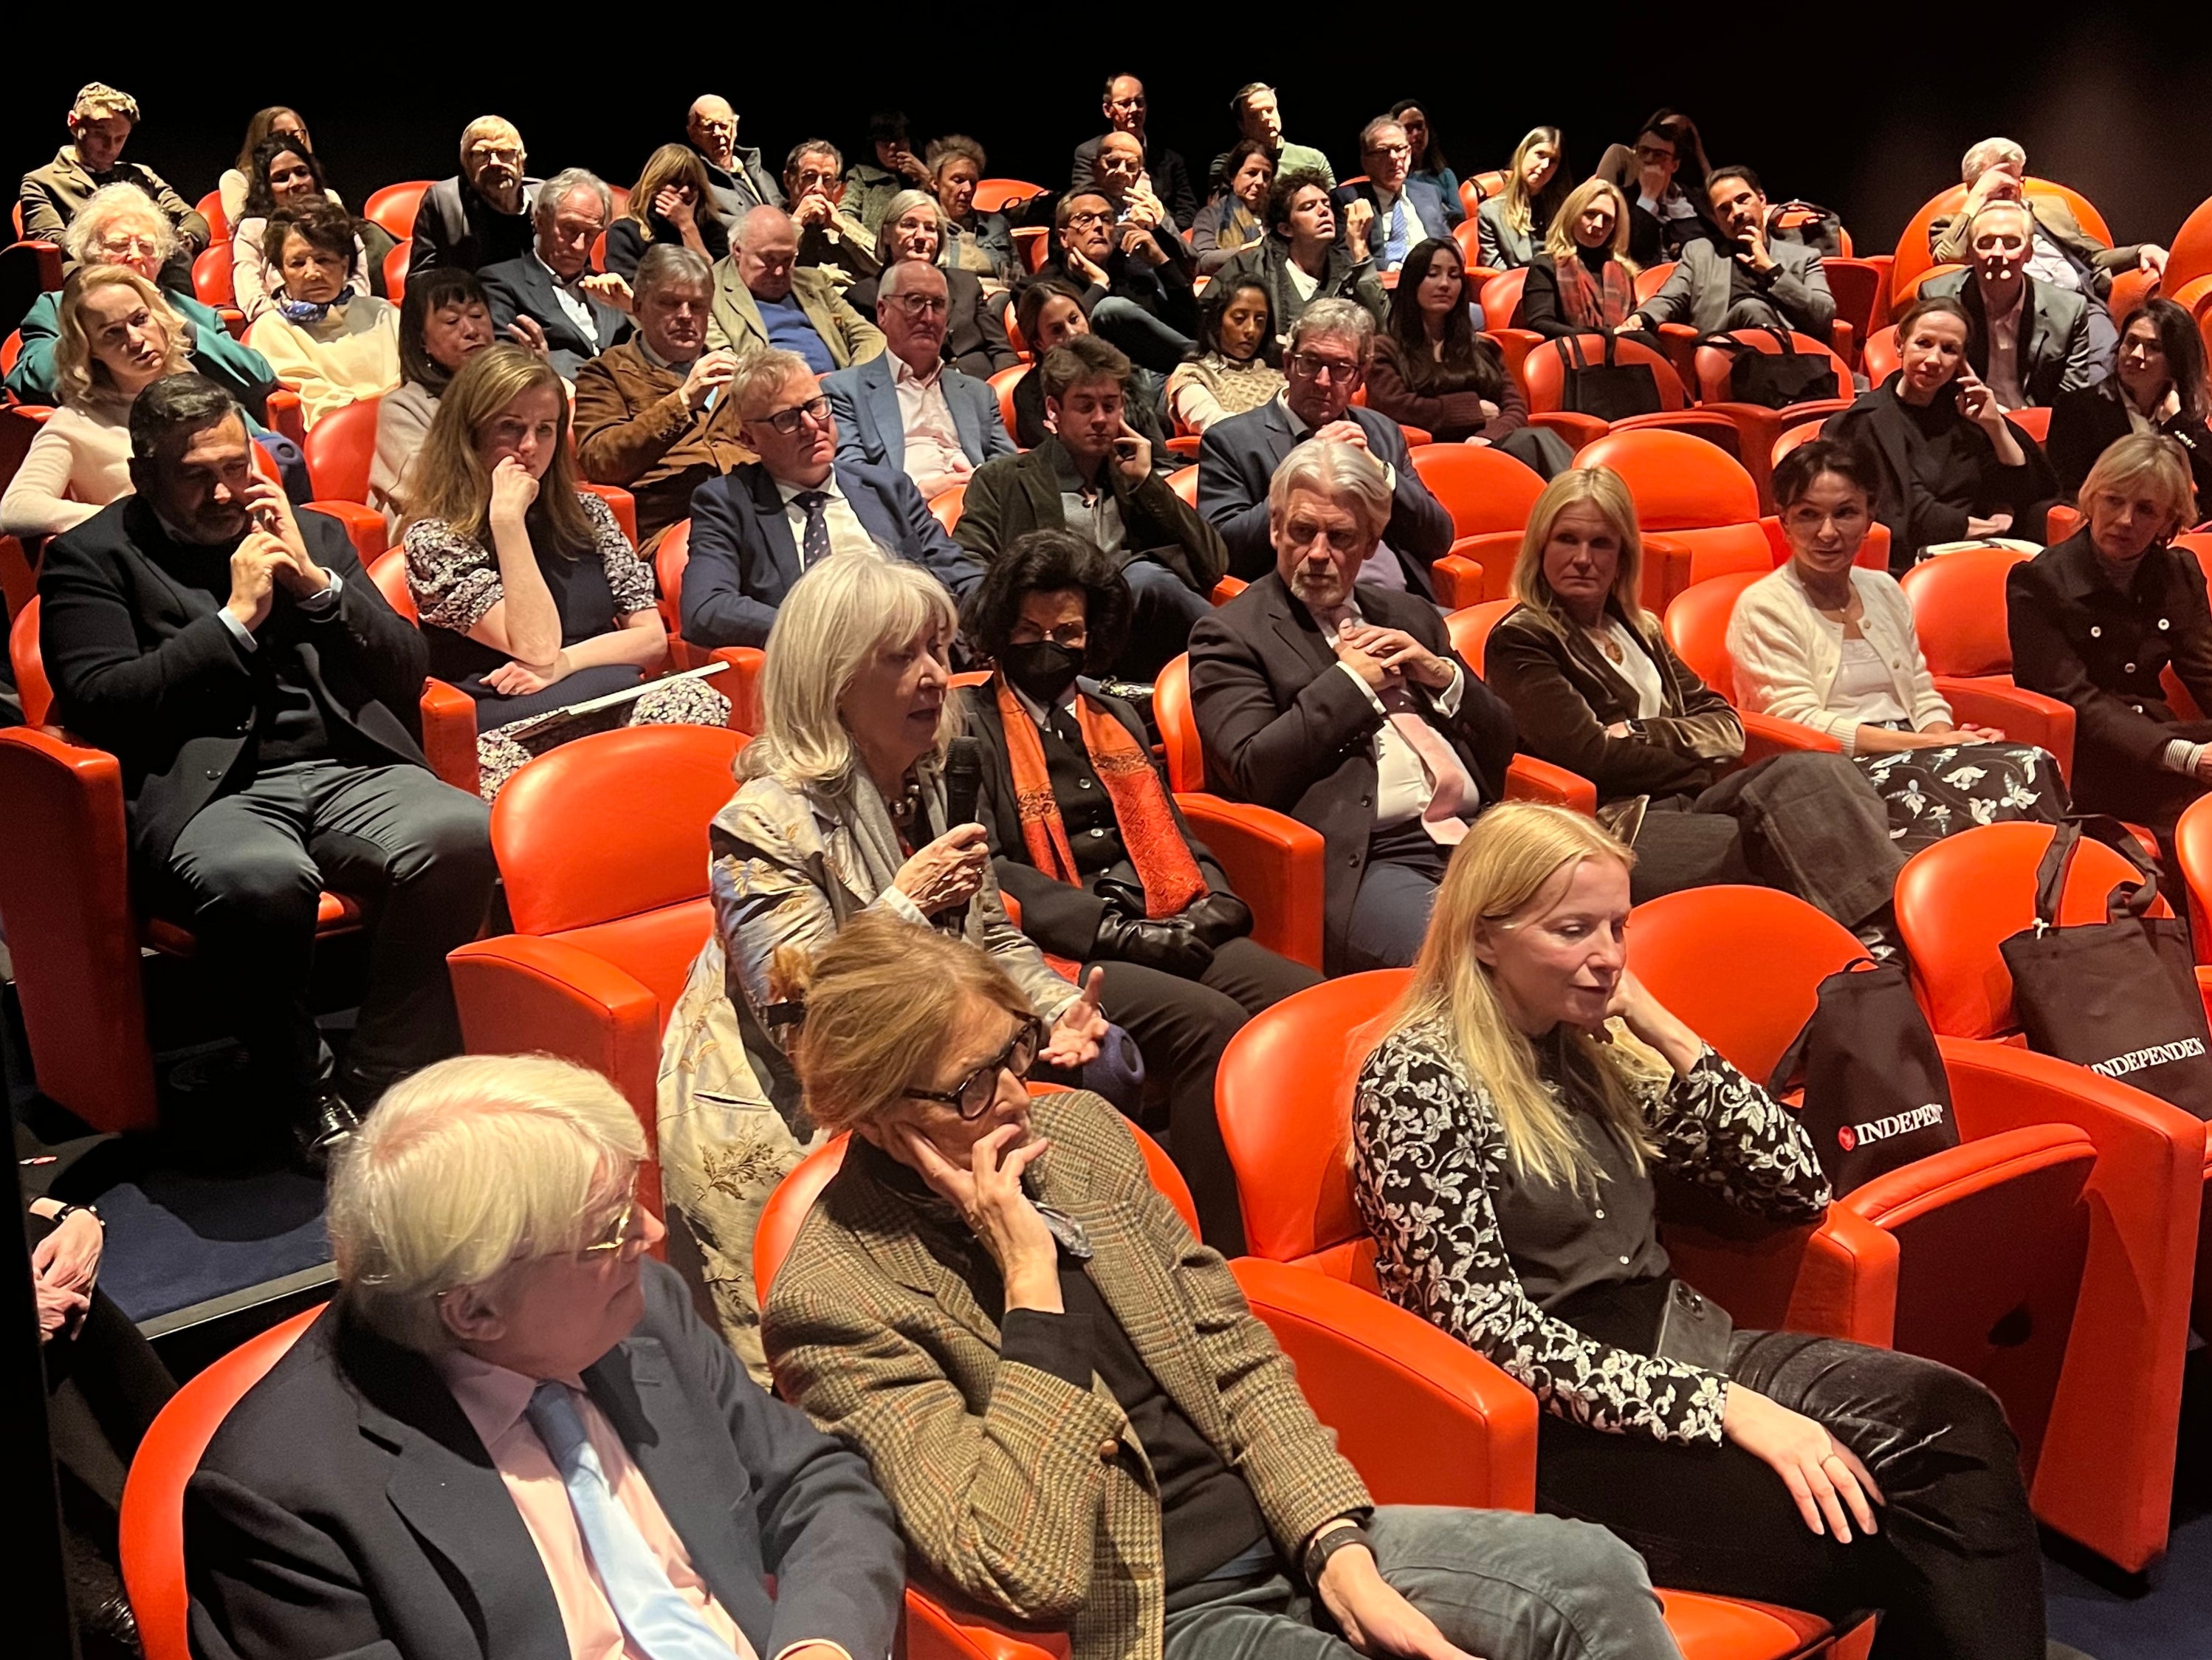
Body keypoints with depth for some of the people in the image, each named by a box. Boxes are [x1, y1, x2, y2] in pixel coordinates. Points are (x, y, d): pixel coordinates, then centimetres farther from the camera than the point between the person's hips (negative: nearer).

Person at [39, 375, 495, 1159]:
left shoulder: (314, 534, 23)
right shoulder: (90, 558, 12)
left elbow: (407, 673, 17)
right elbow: (100, 704, -3)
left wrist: (315, 582, 3)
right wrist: (236, 618, -3)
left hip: (350, 771, 4)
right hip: (210, 792, -3)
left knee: (463, 833, -29)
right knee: (259, 880, -39)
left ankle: (376, 1086, -15)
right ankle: (304, 1096, -12)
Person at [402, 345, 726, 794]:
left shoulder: (586, 513, 18)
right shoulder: (434, 539, 2)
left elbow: (653, 638, 12)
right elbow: (536, 646, -10)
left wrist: (564, 663, -6)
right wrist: (507, 517, -10)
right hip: (511, 736, -4)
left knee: (698, 701, -31)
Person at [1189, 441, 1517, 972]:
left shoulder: (1410, 616, 24)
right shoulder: (1230, 634, 6)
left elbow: (1501, 745, 24)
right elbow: (1254, 774, -8)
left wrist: (1441, 674, 5)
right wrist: (1353, 681, -3)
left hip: (1477, 841, 6)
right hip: (1364, 863, -6)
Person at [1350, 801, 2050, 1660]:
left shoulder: (1592, 1046, 10)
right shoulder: (1417, 1079, -11)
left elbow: (1798, 1192, 11)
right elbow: (1491, 1331, -18)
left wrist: (1669, 1036, -1)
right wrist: (1725, 1408, -23)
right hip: (1553, 1423, -7)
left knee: (1953, 1422, -20)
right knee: (1879, 1537, -24)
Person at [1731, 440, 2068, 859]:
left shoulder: (1884, 590, 19)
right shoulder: (1763, 608, -2)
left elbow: (1923, 697, 19)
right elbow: (1799, 723, -11)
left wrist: (1943, 736, -6)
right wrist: (1927, 743, -15)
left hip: (1910, 761, 7)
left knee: (2030, 765, -25)